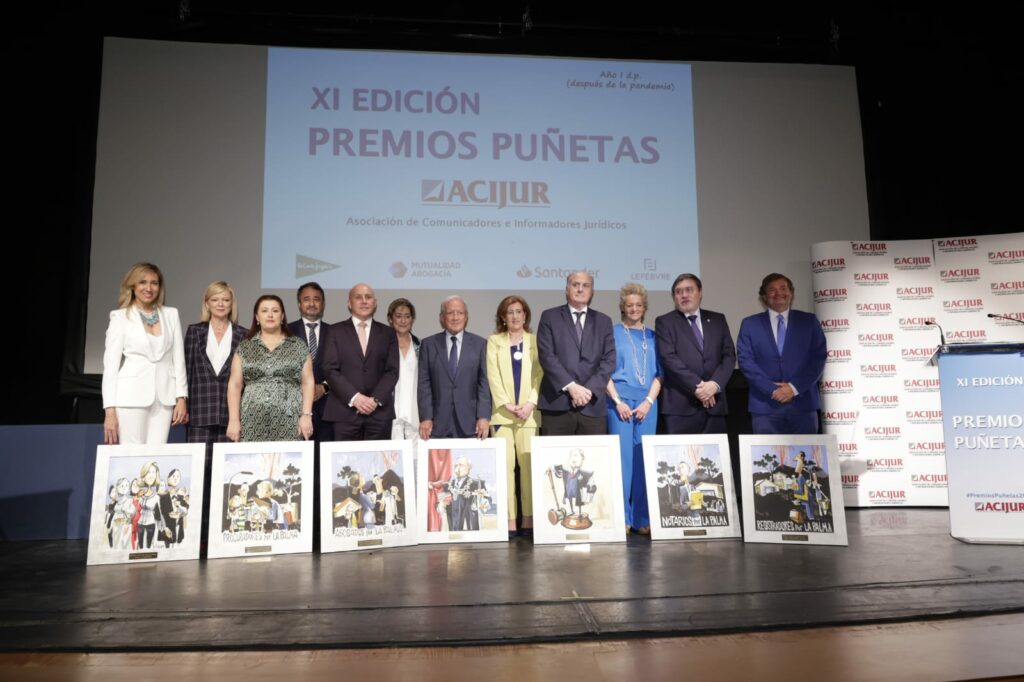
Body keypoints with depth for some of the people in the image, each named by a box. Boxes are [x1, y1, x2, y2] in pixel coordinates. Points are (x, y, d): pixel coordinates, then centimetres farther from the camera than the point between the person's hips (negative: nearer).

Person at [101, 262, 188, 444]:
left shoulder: (171, 315, 10)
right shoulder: (120, 317, 2)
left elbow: (178, 358, 10)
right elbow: (110, 364, -1)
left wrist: (181, 398, 2)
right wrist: (110, 409, -7)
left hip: (164, 398, 2)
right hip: (132, 397, -2)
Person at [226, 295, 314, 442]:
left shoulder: (298, 346, 8)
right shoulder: (244, 348, 11)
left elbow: (307, 383, 5)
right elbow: (234, 385, 7)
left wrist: (306, 415, -5)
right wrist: (233, 419, -1)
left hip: (289, 424, -1)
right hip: (252, 424, 1)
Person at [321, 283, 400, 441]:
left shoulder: (387, 333, 12)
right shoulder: (336, 331, 8)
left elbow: (392, 370, 5)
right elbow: (330, 369, 0)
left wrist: (376, 399, -9)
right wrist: (354, 397, -11)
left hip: (380, 411, 1)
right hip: (345, 409, -1)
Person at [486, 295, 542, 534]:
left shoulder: (536, 341, 14)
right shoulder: (494, 341, 14)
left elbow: (539, 374, 4)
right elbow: (493, 376, 3)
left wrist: (530, 403, -9)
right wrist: (506, 404, -9)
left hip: (529, 412, 0)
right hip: (501, 412, 0)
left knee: (529, 463, -5)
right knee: (505, 463, -6)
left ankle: (529, 518, 2)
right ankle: (509, 518, -3)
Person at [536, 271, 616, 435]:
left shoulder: (603, 321, 14)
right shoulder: (550, 317, 7)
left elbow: (609, 360, 5)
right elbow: (546, 355, -4)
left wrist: (589, 390, -9)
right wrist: (570, 386, -13)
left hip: (592, 406, 2)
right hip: (556, 404, -2)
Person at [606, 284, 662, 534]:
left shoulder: (652, 336, 15)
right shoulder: (613, 333, 7)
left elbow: (659, 373, 10)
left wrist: (648, 401, -4)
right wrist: (618, 402, -9)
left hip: (647, 403, 3)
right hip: (620, 401, -3)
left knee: (644, 459, 2)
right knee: (622, 457, -6)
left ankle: (643, 519, 9)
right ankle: (622, 518, 1)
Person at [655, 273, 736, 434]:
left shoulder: (717, 320, 16)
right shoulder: (665, 322, 5)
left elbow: (729, 355, 8)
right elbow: (668, 358, -7)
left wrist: (715, 383, -9)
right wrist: (697, 386, -13)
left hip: (714, 404, 3)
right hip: (680, 405, -3)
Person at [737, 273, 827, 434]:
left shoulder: (809, 321, 10)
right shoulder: (750, 324, 8)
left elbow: (819, 357, 3)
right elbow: (746, 361, -1)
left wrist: (795, 387, -10)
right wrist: (772, 389, -12)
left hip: (803, 404, 1)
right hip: (765, 406, -1)